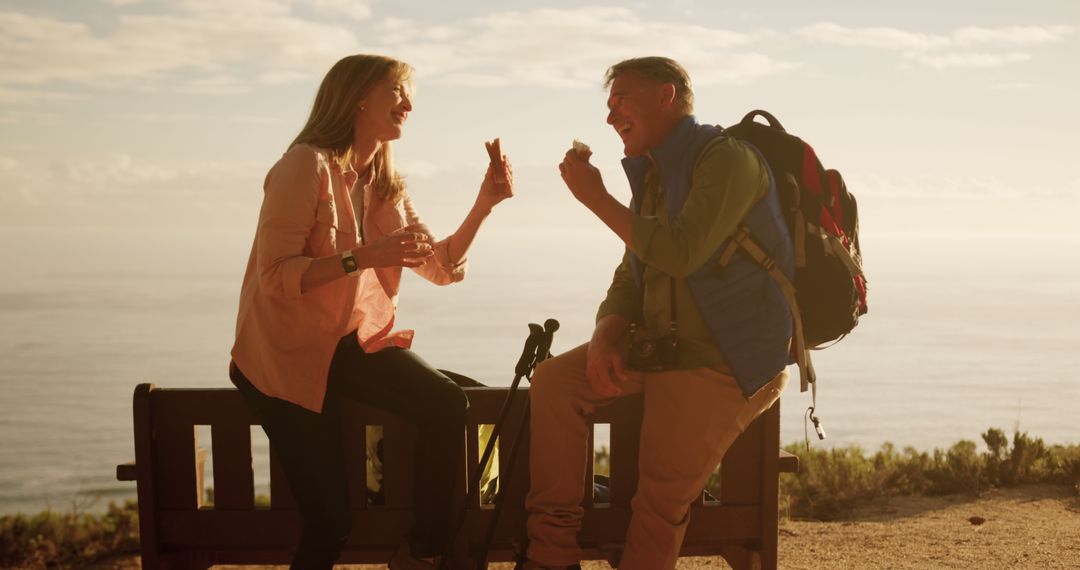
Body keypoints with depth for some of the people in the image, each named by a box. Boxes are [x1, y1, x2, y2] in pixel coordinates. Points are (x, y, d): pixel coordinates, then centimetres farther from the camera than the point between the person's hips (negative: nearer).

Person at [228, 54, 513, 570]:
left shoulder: (386, 184, 12)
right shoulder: (308, 165, -14)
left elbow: (442, 267, 10)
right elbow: (275, 277, -22)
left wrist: (485, 202, -1)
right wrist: (363, 257, -30)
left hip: (356, 343, 6)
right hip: (288, 355, -6)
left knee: (447, 404, -23)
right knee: (329, 522, -14)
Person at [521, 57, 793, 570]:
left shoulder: (726, 158, -13)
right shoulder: (651, 175, 16)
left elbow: (681, 253, -27)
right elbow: (629, 282, 15)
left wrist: (597, 199, -15)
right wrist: (605, 337, -7)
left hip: (729, 361, -8)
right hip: (662, 348, 8)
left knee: (662, 494, -15)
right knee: (554, 381, -6)